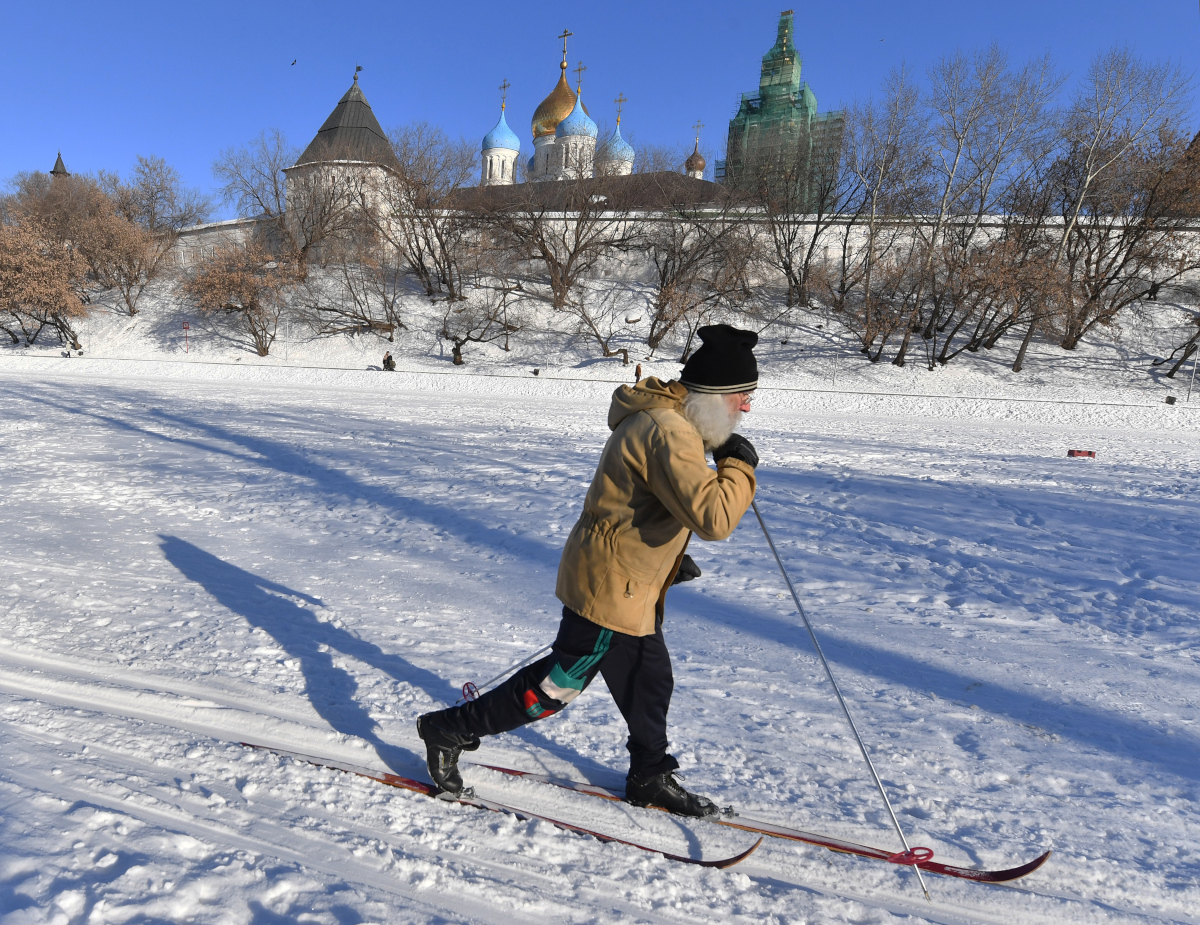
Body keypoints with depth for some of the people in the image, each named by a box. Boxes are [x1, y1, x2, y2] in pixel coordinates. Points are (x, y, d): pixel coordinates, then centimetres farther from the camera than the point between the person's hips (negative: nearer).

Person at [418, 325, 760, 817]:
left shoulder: (664, 420, 8)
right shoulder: (667, 433, -26)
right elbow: (713, 516, -35)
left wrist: (669, 555, 18)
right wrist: (739, 466, -18)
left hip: (630, 586, 10)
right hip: (610, 586, -10)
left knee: (650, 680, 20)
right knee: (558, 684, 4)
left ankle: (650, 778, 40)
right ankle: (449, 730, 19)